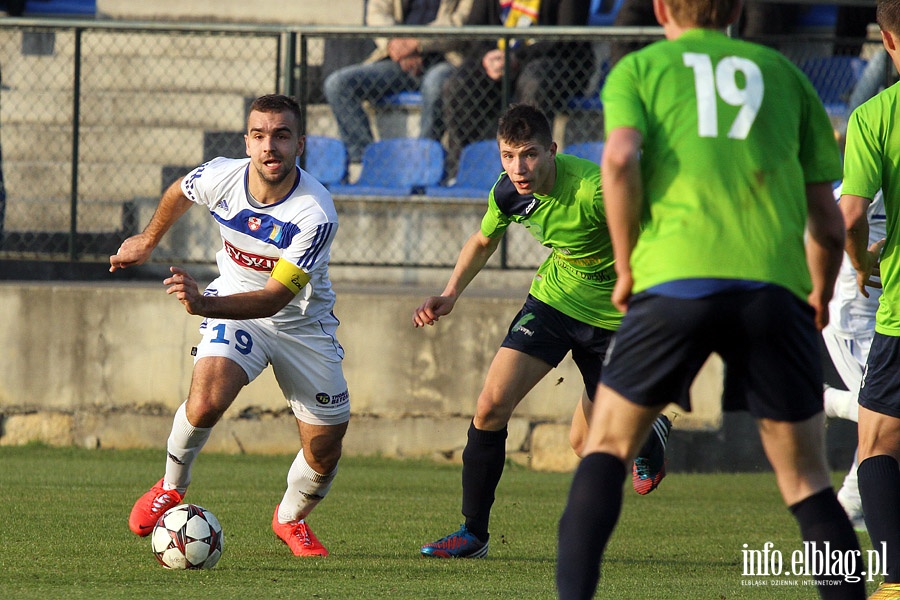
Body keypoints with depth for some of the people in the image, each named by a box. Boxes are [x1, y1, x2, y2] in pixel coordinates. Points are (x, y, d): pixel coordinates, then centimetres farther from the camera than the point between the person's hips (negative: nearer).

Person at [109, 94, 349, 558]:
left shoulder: (316, 215, -30)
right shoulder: (221, 177, -19)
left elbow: (275, 297, -33)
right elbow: (179, 193, 8)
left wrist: (204, 304, -47)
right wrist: (148, 240, 25)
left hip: (302, 323, -1)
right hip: (232, 306, 1)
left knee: (324, 453, 1)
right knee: (206, 401, -28)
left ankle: (290, 520, 35)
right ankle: (171, 488, 1)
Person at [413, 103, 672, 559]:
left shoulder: (592, 189, -32)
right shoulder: (507, 192, -13)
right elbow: (483, 241, 11)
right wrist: (450, 295, -1)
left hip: (613, 313, -4)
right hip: (553, 299, 4)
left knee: (586, 442, 6)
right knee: (491, 407, -12)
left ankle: (651, 434, 42)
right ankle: (473, 533, 1)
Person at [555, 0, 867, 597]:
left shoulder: (638, 69, 16)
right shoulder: (782, 72, 22)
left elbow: (620, 158, -6)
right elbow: (829, 224, 19)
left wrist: (626, 269, 5)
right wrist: (820, 298, 36)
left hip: (675, 279, -1)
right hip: (775, 281, 1)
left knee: (608, 446, 13)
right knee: (806, 480, 9)